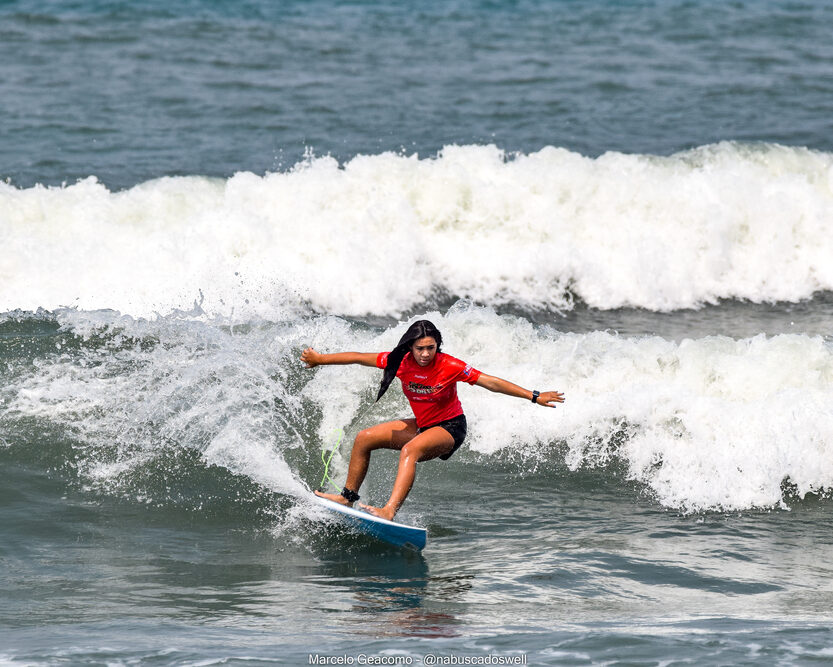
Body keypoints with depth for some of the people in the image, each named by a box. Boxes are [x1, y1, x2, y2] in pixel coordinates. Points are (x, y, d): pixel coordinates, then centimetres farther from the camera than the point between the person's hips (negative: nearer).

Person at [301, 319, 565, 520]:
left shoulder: (449, 367, -24)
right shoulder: (401, 361, -12)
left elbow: (492, 383, -22)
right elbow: (360, 358, 0)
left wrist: (534, 397, -26)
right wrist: (320, 360, 9)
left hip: (450, 428, -7)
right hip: (422, 426, 7)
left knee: (410, 450, -35)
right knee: (364, 439, 4)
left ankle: (390, 510, -48)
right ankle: (348, 496, 20)